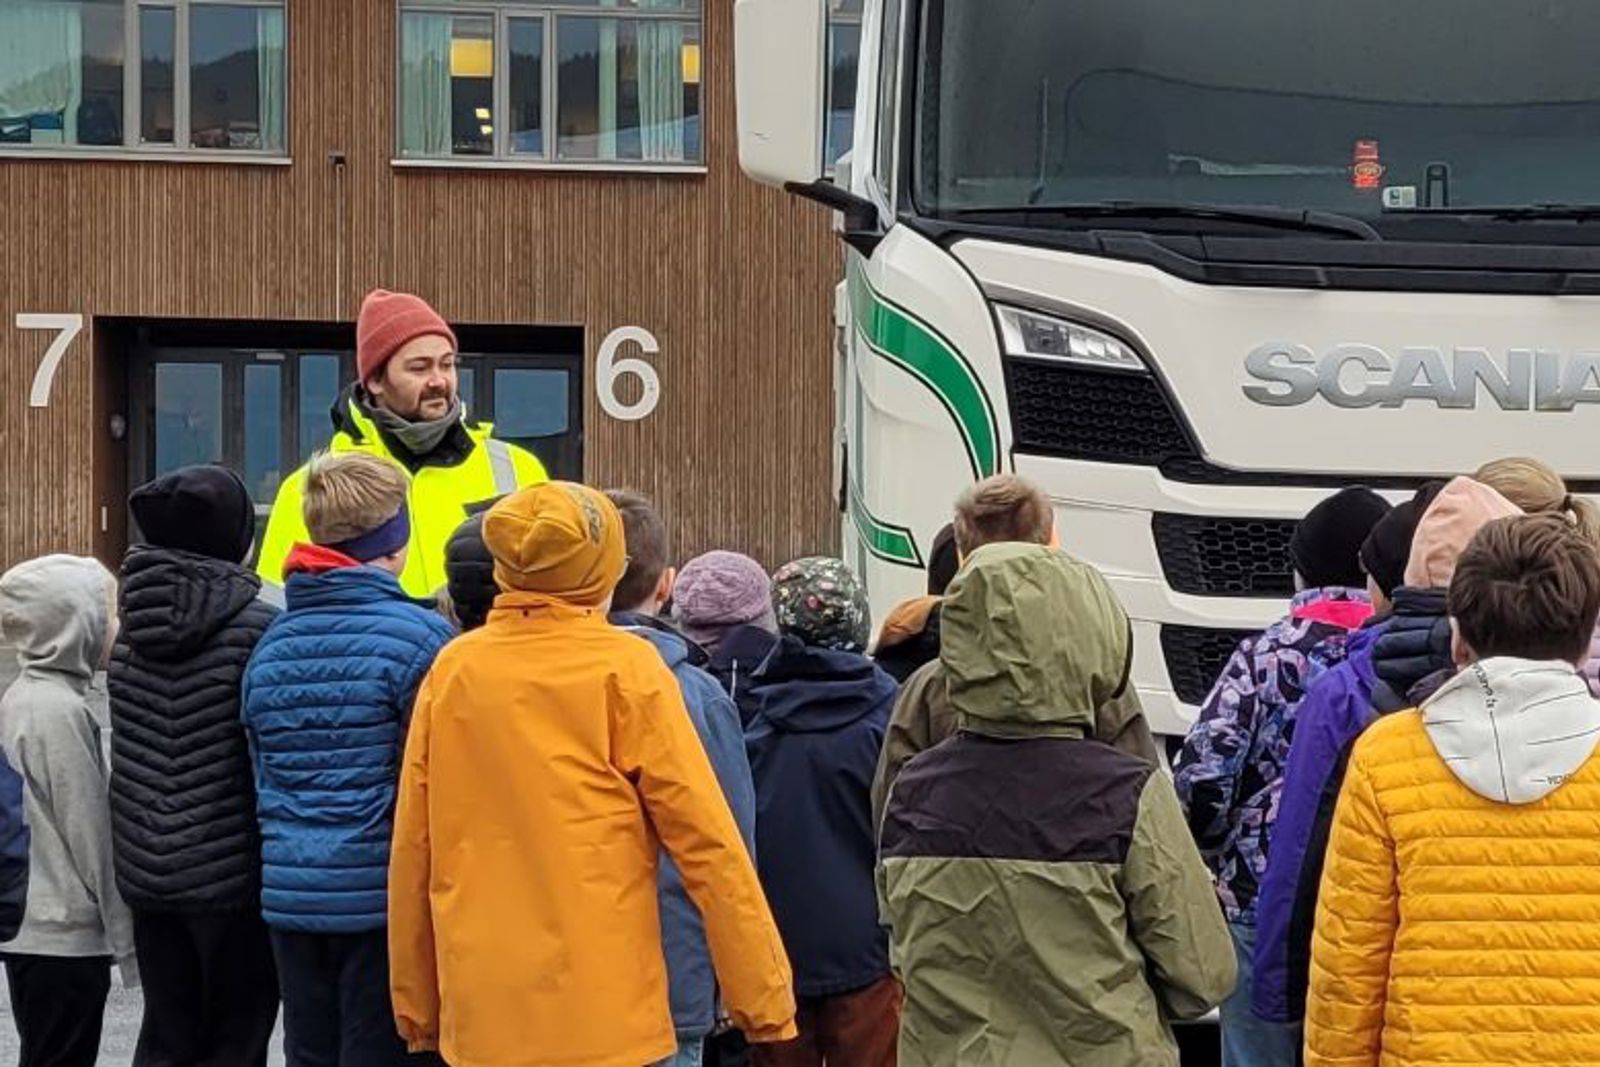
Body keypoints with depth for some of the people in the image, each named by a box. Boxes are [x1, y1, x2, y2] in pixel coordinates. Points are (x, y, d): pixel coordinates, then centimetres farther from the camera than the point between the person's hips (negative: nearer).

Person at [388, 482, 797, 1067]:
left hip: (479, 1018, 4)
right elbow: (707, 844, -6)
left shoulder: (451, 671, 5)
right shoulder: (625, 669, -5)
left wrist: (415, 1005, 18)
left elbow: (412, 852, 8)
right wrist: (765, 998, 0)